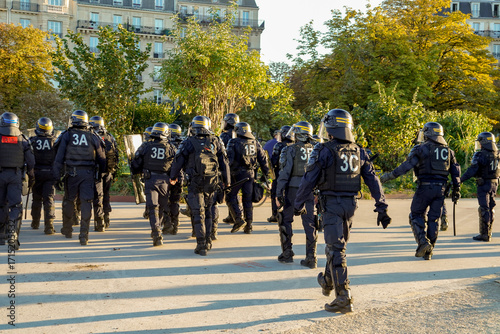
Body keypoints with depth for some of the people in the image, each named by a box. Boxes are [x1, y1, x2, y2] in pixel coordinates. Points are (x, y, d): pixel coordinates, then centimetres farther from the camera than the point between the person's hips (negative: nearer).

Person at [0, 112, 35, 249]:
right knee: (16, 206, -1)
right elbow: (30, 161, 2)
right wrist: (31, 177, 13)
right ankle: (13, 235, -17)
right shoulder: (22, 139, 2)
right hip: (16, 175, 0)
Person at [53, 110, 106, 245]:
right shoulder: (93, 137, 5)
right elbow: (102, 158, 10)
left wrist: (56, 176, 0)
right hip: (88, 173, 0)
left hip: (71, 173, 0)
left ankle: (67, 230, 29)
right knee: (86, 202, -2)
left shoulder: (67, 136, 2)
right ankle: (84, 235, -7)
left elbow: (59, 158, -2)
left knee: (69, 200, 15)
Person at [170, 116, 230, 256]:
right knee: (207, 212, 17)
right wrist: (227, 182, 16)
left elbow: (178, 161, 2)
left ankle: (201, 245, -5)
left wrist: (173, 177, 18)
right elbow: (224, 162, 8)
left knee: (198, 213, 0)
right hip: (211, 182, 3)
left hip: (195, 182, -3)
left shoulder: (188, 143, -3)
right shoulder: (215, 142, 5)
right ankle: (207, 242, 22)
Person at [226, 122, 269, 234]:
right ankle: (248, 226, 10)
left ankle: (238, 219, -8)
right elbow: (263, 159, 9)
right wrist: (265, 174, 16)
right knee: (248, 199, 9)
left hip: (237, 174, -4)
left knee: (231, 196, 7)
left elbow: (229, 159, -13)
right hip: (250, 174, 4)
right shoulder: (255, 143, 9)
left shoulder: (233, 142, -5)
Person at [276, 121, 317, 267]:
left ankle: (287, 253, 13)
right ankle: (311, 257, 4)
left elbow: (285, 172, -12)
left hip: (293, 189, -4)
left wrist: (279, 193, -9)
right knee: (309, 223, 5)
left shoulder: (291, 150, -6)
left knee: (286, 220, 11)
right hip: (310, 190, 4)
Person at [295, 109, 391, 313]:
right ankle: (327, 282, 42)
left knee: (336, 250, -5)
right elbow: (373, 181, 5)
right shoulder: (359, 152, 6)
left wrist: (298, 204, 3)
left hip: (331, 204, -6)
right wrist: (381, 208, 8)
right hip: (351, 204, 6)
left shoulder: (324, 151, -11)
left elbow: (309, 180, -9)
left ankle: (344, 298, -10)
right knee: (336, 244, 22)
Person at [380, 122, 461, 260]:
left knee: (416, 215, 9)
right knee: (434, 219, 9)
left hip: (425, 187, -5)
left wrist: (390, 175, -13)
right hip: (441, 188, 5)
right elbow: (456, 171, 14)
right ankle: (429, 251, 12)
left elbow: (407, 165, -14)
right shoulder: (448, 150, 13)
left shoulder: (422, 148, -5)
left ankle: (423, 242, -9)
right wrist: (456, 190, 20)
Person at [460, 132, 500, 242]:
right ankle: (488, 233, 21)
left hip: (484, 184, -7)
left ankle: (484, 234, -2)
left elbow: (472, 171, -18)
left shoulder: (480, 155, -16)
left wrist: (461, 180, -14)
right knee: (490, 208, 14)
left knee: (484, 209, -3)